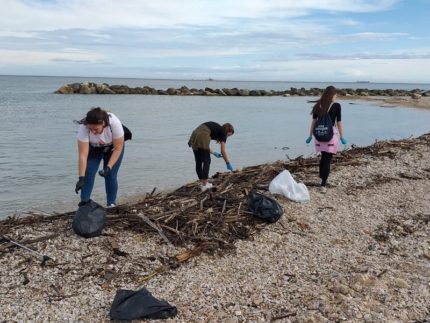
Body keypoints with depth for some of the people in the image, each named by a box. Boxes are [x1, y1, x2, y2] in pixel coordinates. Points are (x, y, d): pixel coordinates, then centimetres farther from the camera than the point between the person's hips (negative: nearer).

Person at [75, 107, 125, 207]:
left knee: (110, 175, -8)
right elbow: (83, 155, -34)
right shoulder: (83, 127, -36)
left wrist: (108, 167, -33)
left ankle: (111, 204, 6)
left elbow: (118, 149, -27)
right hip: (94, 148, 1)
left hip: (112, 147, -1)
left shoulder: (114, 123, -39)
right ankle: (84, 203, -1)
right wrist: (81, 178, -37)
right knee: (88, 173, -10)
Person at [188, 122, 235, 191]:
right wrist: (228, 163, 17)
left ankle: (202, 183, 23)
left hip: (194, 136, 8)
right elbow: (223, 151, 7)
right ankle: (204, 185, 6)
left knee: (198, 162, 15)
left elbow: (204, 146, 29)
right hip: (201, 138, -8)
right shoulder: (223, 132, 10)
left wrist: (214, 153, 35)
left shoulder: (215, 128, 31)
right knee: (206, 161, 5)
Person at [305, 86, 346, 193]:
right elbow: (339, 123, -4)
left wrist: (310, 136, 11)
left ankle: (323, 179, 31)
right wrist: (342, 137, 4)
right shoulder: (336, 106, -5)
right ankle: (323, 185, -4)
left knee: (324, 157, 21)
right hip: (331, 134, -4)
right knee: (327, 160, -1)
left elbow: (314, 121, 5)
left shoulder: (318, 105, 5)